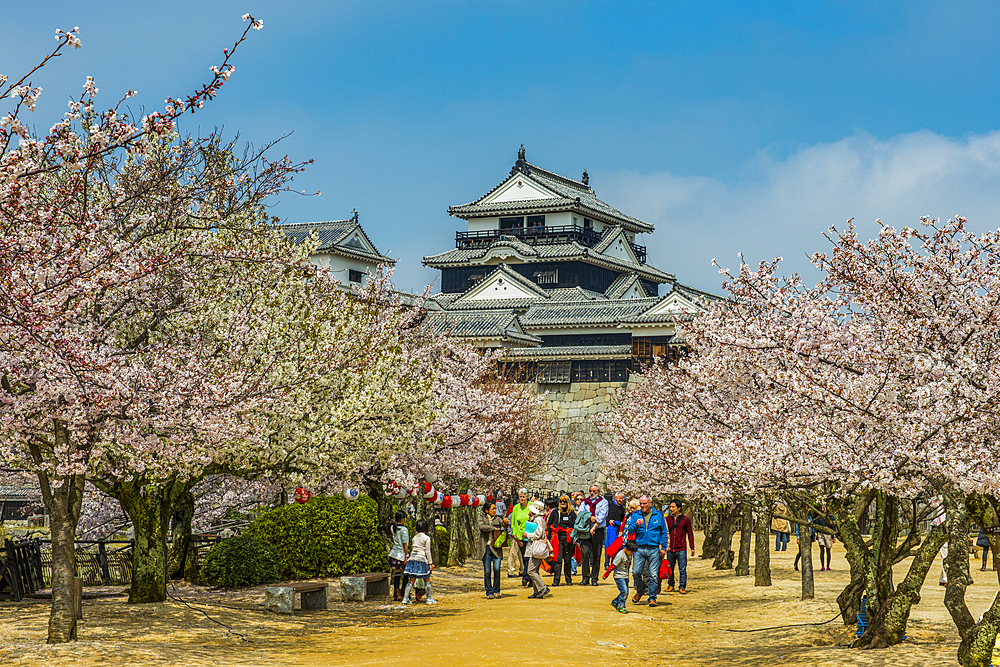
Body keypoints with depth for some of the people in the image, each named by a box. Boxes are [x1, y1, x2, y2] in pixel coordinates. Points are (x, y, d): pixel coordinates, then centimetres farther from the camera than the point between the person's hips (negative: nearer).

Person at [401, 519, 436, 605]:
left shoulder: (414, 537, 12)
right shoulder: (426, 538, -5)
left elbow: (412, 549, 16)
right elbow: (427, 552, -6)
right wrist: (430, 563, -2)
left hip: (412, 559, 5)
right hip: (422, 559, -5)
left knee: (412, 580, 6)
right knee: (427, 580, 6)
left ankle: (405, 598, 0)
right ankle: (429, 599, 9)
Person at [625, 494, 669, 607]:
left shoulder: (658, 515, 6)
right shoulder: (636, 515, 9)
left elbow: (664, 532, 11)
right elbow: (629, 529, 5)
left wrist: (664, 547, 5)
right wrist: (636, 525, -16)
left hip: (653, 549, -1)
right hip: (639, 548, 1)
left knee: (653, 575, -3)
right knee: (636, 572, -7)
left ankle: (652, 598, 7)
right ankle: (640, 591, 19)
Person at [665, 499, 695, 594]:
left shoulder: (685, 520, 1)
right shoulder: (668, 519, 8)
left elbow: (690, 534, 6)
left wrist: (692, 548, 6)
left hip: (681, 549, -3)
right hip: (670, 549, 3)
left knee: (682, 570, -2)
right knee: (670, 569, 10)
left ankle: (682, 587, 6)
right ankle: (670, 585, 24)